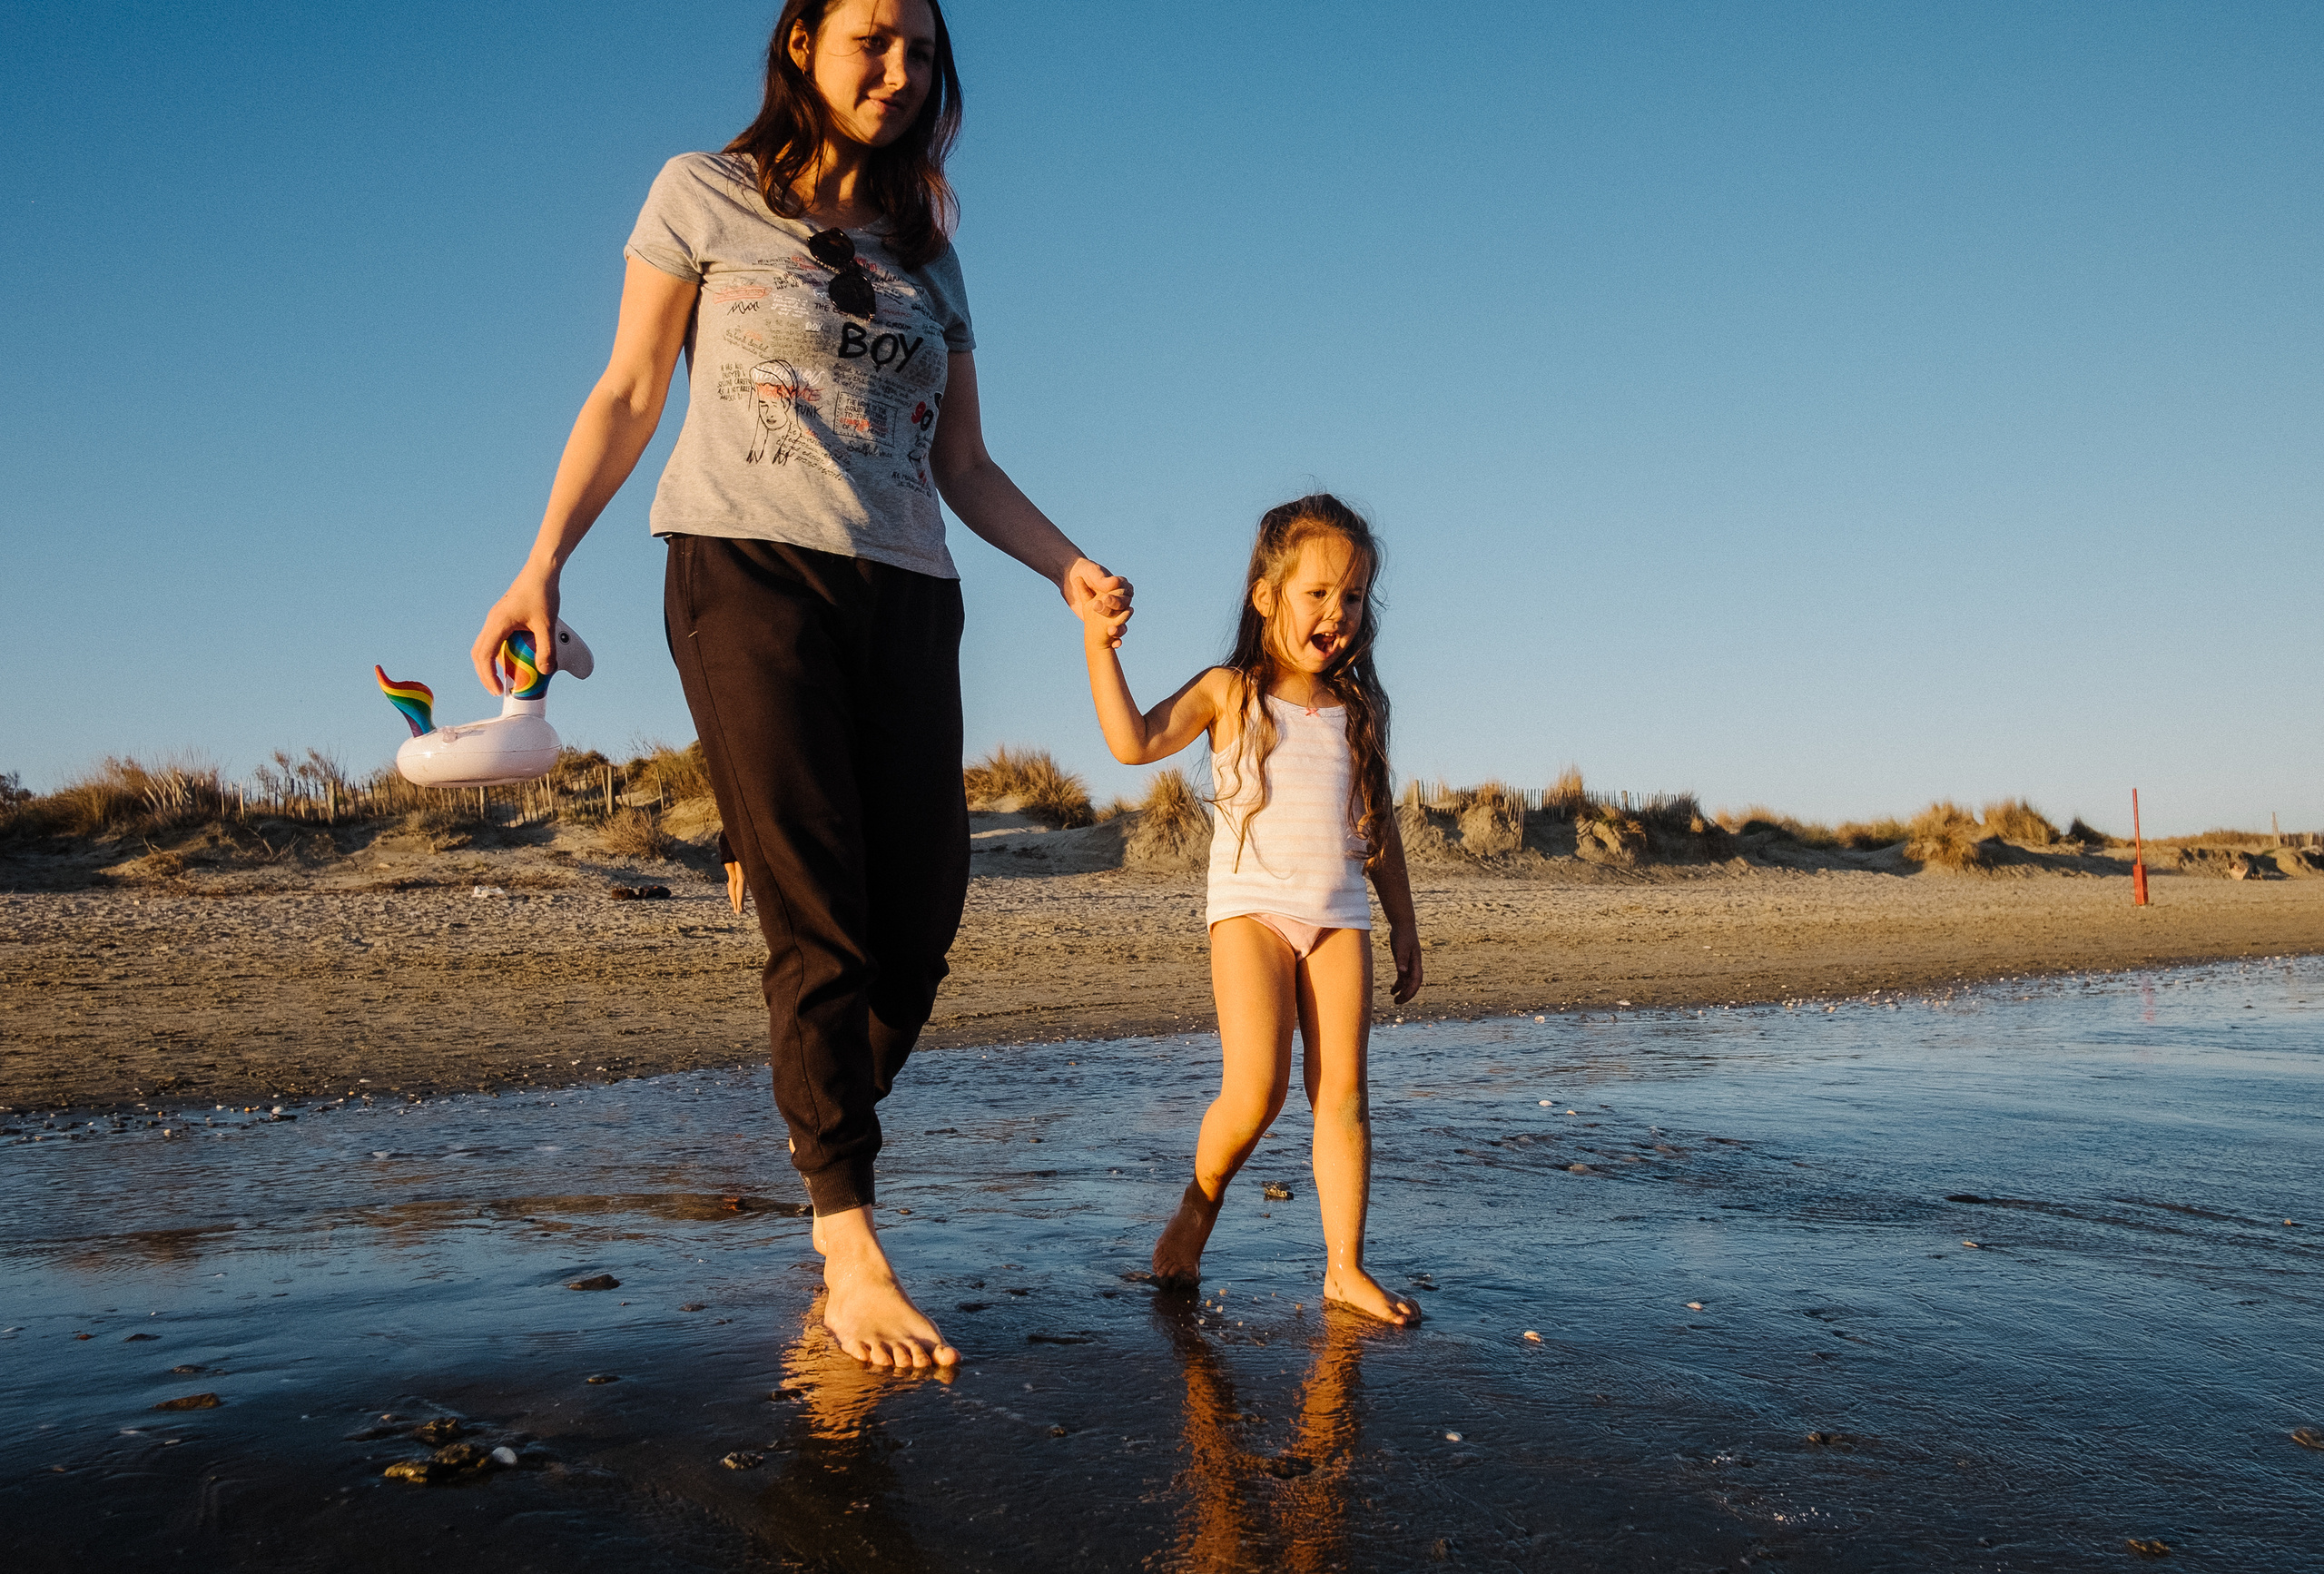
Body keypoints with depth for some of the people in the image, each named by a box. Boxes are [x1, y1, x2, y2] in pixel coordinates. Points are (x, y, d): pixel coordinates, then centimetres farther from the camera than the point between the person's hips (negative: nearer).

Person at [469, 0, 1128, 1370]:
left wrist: (1071, 568, 2)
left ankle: (826, 1146, 18)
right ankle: (851, 1248, -7)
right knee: (818, 917, -12)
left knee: (921, 919, -4)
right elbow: (628, 397, 7)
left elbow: (965, 465, 18)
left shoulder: (928, 252, 22)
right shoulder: (705, 194, 11)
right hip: (750, 570, -4)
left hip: (907, 593, 5)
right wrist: (545, 561, -4)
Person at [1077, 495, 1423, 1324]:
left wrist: (1403, 923, 15)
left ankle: (1345, 1267, 8)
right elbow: (1135, 741, -12)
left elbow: (1378, 822, 18)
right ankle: (1199, 1203, 16)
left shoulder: (1359, 709, 12)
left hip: (1340, 916, 4)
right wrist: (1099, 645, -18)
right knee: (1255, 1090, -13)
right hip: (1251, 908, -4)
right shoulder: (1230, 692, 2)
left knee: (1342, 1093, 0)